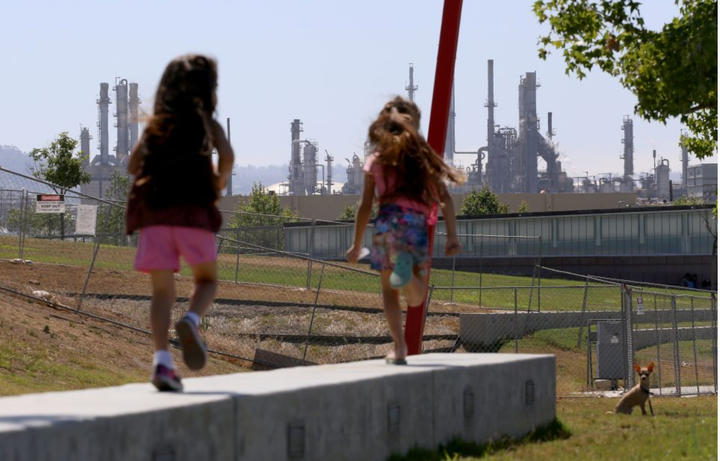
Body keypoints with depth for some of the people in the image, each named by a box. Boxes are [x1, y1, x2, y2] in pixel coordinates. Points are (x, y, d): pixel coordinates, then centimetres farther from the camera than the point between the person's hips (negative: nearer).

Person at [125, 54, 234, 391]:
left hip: (153, 211, 3)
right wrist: (218, 186, 6)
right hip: (194, 210, -2)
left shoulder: (156, 124, 17)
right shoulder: (207, 122, 7)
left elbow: (133, 165, 9)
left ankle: (162, 360, -17)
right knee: (207, 279, 14)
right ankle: (191, 321, -18)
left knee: (162, 291, 1)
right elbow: (226, 155, -10)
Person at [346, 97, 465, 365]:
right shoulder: (424, 158, 12)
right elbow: (445, 200, 3)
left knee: (389, 289, 13)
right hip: (416, 224, 0)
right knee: (416, 298, 3)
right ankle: (407, 272, -34)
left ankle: (399, 348, 1)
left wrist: (357, 246, 18)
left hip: (387, 222, 0)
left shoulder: (376, 161, 12)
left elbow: (365, 207, 10)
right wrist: (452, 236, 3)